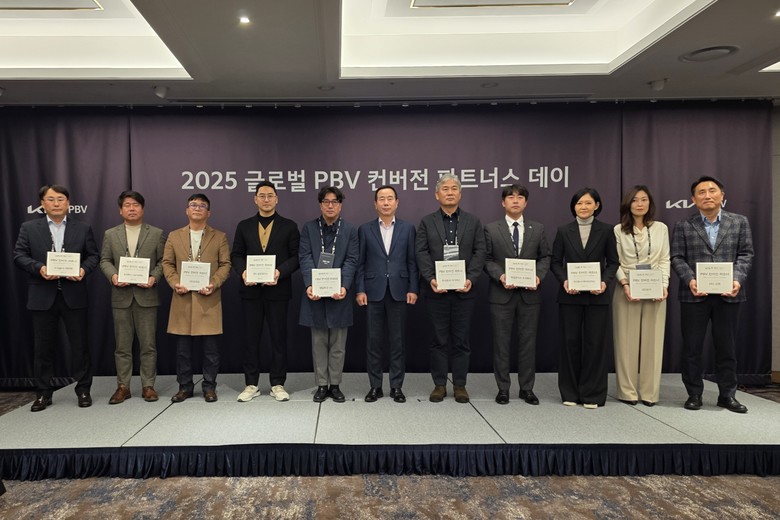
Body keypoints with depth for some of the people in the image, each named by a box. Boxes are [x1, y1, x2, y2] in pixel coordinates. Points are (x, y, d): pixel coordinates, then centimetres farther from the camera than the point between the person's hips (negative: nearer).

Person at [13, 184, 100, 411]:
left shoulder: (83, 228, 7)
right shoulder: (29, 228, 6)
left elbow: (93, 255, 5)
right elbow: (19, 256, 1)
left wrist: (84, 270, -14)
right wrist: (39, 268, -17)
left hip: (74, 295, 0)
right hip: (43, 296, 0)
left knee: (80, 344, 5)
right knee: (42, 346, 8)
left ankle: (83, 390, 17)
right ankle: (43, 393, 20)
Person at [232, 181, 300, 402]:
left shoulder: (289, 226, 4)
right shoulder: (244, 226, 11)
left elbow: (296, 257, -1)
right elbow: (236, 255, 8)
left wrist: (280, 272, -17)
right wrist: (243, 271, -12)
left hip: (278, 290, -2)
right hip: (251, 290, 2)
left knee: (278, 338, 4)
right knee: (251, 338, 7)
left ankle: (277, 384, 15)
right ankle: (251, 384, 17)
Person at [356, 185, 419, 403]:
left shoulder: (408, 228, 7)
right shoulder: (365, 229, 6)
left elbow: (412, 262, 4)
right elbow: (360, 263, 4)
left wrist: (413, 289, -3)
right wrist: (360, 290, -3)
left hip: (399, 291, 0)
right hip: (374, 292, 0)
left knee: (398, 341, 5)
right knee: (373, 341, 5)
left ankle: (396, 386, 15)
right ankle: (375, 386, 15)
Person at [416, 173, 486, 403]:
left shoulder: (473, 221, 9)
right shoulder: (426, 222, 7)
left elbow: (480, 252, 2)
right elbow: (422, 253, -1)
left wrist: (471, 278, -12)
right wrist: (430, 278, -15)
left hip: (464, 289, 1)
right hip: (437, 290, 0)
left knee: (461, 339, 7)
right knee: (439, 339, 6)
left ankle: (460, 385, 17)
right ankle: (439, 384, 16)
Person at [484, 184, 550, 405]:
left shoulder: (538, 229, 9)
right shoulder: (491, 229, 3)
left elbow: (545, 257, 9)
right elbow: (487, 259, 1)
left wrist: (538, 275, -9)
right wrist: (500, 276, -15)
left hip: (529, 293, 2)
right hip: (501, 293, -1)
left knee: (528, 342, 7)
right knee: (501, 342, 5)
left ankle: (527, 388, 20)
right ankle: (503, 388, 16)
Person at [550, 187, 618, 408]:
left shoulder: (606, 230, 4)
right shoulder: (564, 231, 4)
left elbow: (613, 261, 4)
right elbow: (555, 262, 4)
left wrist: (605, 281, -14)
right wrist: (564, 280, -13)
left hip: (597, 296, 0)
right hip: (570, 296, 0)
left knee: (595, 343, 3)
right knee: (570, 342, 5)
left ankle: (592, 394, 15)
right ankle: (570, 392, 17)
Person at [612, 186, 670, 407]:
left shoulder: (661, 228, 9)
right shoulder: (619, 230, 3)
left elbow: (665, 260, 6)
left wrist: (664, 285, -7)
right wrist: (624, 284, -13)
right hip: (627, 290, -1)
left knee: (652, 340, 3)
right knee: (626, 341, 1)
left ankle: (649, 392, 11)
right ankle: (628, 391, 9)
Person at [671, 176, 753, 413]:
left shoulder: (739, 222, 8)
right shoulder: (683, 226, 5)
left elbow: (745, 254, 3)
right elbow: (677, 258, -1)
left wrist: (738, 279, -13)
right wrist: (690, 280, -16)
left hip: (728, 294, 1)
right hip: (694, 294, -1)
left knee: (727, 346, 9)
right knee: (692, 347, 5)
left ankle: (727, 395, 20)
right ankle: (694, 394, 17)